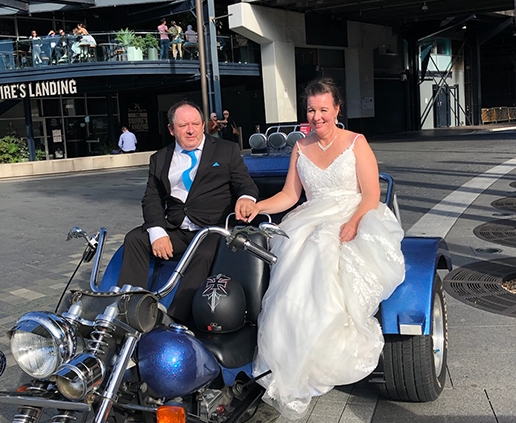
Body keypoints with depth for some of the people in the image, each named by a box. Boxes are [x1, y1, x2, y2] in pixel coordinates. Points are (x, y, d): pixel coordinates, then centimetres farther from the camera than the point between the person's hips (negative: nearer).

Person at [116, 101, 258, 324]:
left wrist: (246, 198, -21)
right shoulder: (159, 159, 16)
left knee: (205, 255, -33)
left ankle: (174, 320, -34)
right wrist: (157, 232, -12)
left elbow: (245, 184, 5)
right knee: (134, 239, -16)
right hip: (175, 230, 4)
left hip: (215, 228, -3)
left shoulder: (226, 150, 12)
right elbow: (152, 199, 7)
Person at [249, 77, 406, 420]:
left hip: (355, 220, -3)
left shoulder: (356, 143, 4)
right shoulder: (300, 148, 16)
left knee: (321, 253, -33)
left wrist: (351, 225, -21)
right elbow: (290, 195, 12)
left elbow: (371, 195, -3)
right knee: (296, 258, -29)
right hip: (312, 222, 3)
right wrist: (258, 206, -6)